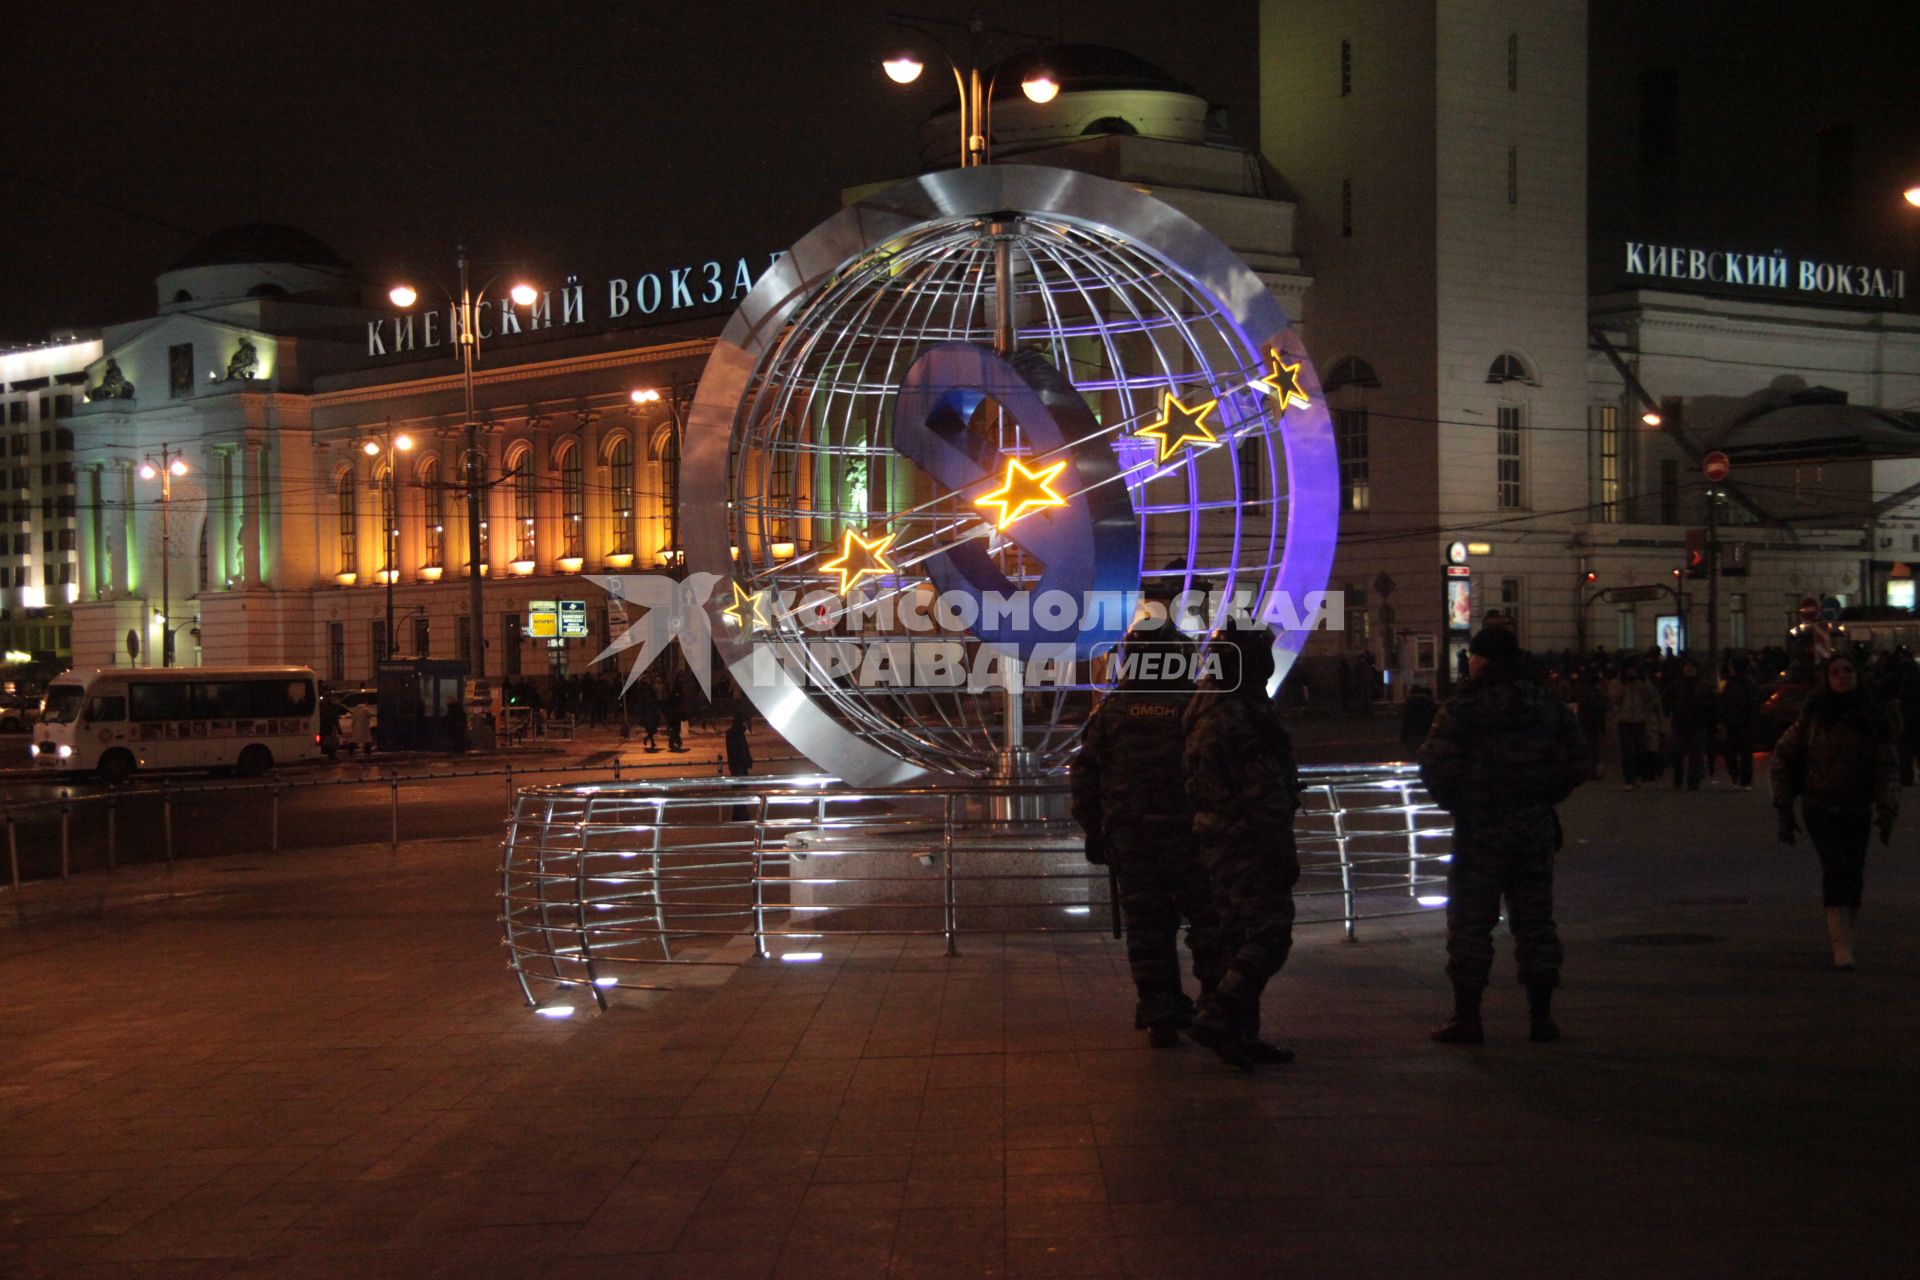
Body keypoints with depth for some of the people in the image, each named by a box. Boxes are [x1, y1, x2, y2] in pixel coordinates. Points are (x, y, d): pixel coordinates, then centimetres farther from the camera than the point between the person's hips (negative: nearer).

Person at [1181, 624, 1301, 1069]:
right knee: (1268, 936, -7)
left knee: (1241, 939, 14)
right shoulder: (1238, 715, -19)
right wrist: (1284, 853, -16)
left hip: (1219, 843, 10)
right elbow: (1264, 794, -20)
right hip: (1248, 844, -10)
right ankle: (1216, 1018, -12)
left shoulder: (1209, 707, 14)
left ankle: (1241, 1035, 17)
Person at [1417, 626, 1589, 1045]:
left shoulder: (1463, 705, -8)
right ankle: (1541, 1015, 12)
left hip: (1481, 826, -5)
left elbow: (1435, 767, -13)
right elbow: (1576, 763, 8)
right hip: (1536, 825, 5)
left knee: (1470, 920, 1)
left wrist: (1455, 803, 5)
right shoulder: (1548, 702, 8)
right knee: (1534, 920, 10)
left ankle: (1467, 1017, 2)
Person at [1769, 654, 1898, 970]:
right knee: (1835, 865, -19)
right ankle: (1841, 944, -21)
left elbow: (1887, 768, 3)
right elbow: (1782, 759, 4)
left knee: (1853, 875, 3)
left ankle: (1840, 935, 23)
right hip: (1820, 808, -3)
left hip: (1857, 811, 3)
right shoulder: (1813, 718, 0)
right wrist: (1784, 808, -1)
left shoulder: (1873, 720, 3)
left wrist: (1887, 810, -11)